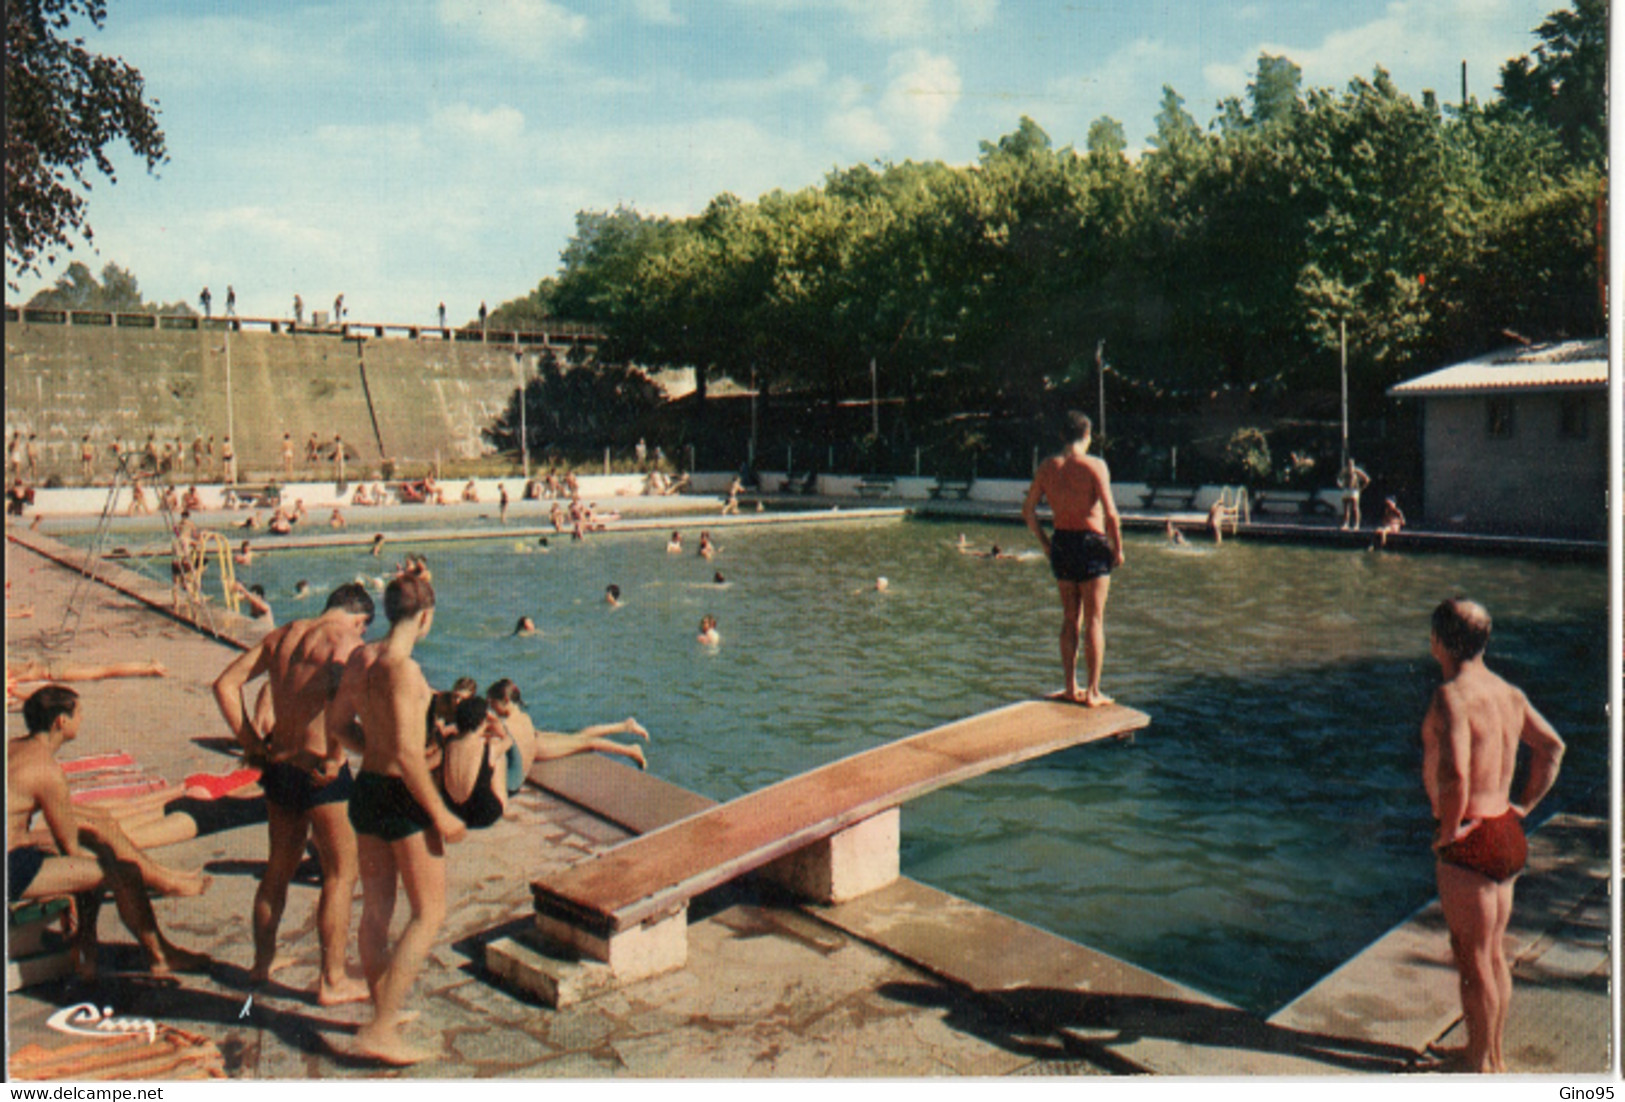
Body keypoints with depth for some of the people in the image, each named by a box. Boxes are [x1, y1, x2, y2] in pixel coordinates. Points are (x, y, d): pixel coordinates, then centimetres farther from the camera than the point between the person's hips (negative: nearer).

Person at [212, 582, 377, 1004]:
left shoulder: (283, 635, 10)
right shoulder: (347, 641, -12)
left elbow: (226, 683, 9)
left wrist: (252, 742, 8)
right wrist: (335, 756, -20)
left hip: (278, 764, 7)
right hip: (319, 773, -7)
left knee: (279, 867, 24)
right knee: (341, 873, 6)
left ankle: (262, 961, 38)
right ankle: (333, 981, 12)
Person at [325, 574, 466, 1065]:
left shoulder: (359, 657, 4)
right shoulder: (402, 668, -21)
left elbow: (337, 722, 16)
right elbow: (407, 753, -24)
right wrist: (440, 813, -17)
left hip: (366, 786, 8)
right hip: (402, 794, -8)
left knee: (375, 908, 19)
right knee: (429, 913, 3)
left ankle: (384, 1010, 34)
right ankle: (380, 1031, 1)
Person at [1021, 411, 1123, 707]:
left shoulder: (1048, 466, 4)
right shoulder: (1095, 465, -10)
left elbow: (1028, 510, 7)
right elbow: (1111, 514, -17)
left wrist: (1045, 543, 16)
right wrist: (1118, 549, -4)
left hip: (1061, 542, 5)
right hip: (1091, 542, -5)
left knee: (1070, 619, 15)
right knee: (1094, 620, 3)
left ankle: (1071, 687, 20)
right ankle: (1093, 692, 5)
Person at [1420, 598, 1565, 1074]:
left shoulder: (1452, 697, -22)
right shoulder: (1508, 693, 6)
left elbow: (1454, 775, -32)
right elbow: (1552, 747, 17)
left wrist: (1448, 830, -18)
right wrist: (1524, 805, 17)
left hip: (1470, 843, -9)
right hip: (1507, 835, 9)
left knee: (1472, 958, 5)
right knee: (1494, 953, 20)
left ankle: (1479, 1065, 18)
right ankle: (1493, 1054, 34)